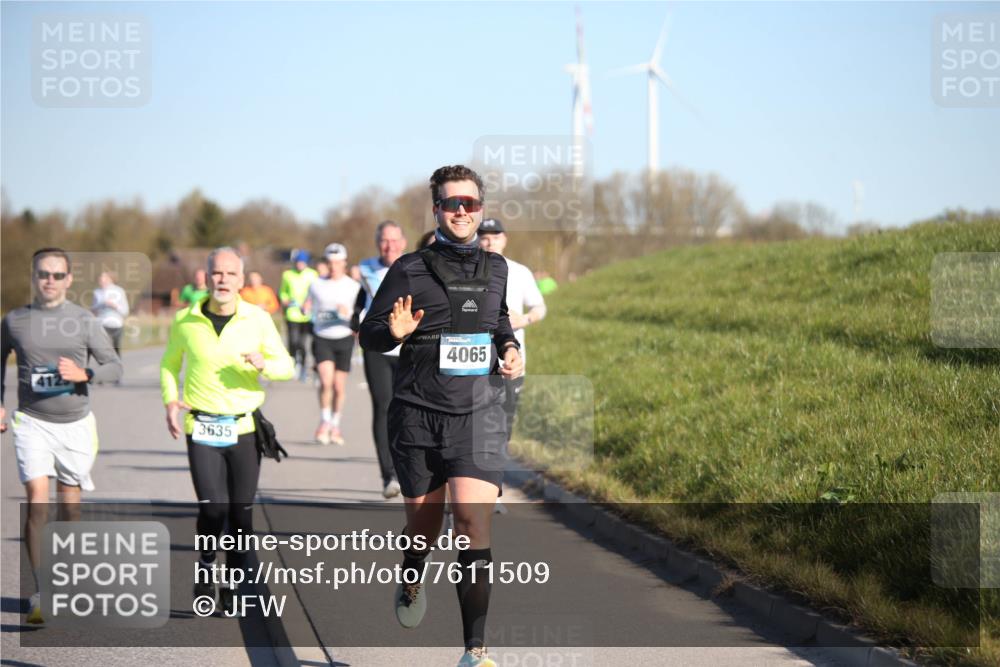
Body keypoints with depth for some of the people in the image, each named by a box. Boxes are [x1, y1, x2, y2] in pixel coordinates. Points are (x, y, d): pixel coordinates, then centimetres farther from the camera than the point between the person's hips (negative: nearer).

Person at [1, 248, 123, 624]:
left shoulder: (84, 322, -2)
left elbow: (114, 367, 1)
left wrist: (83, 374, -18)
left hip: (75, 423, 1)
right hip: (32, 423, -1)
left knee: (69, 505, 10)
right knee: (37, 504, -15)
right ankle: (39, 595, -14)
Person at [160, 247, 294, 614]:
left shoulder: (258, 320, 0)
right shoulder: (185, 320, 1)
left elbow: (286, 366, 6)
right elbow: (170, 364, 17)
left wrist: (264, 365, -16)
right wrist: (170, 400, 0)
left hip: (244, 428, 1)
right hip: (201, 429, -1)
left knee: (241, 513, 3)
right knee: (212, 508, -14)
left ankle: (232, 585, 20)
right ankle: (205, 570, 11)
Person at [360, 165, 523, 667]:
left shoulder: (495, 268, 12)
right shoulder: (410, 270, 2)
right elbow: (369, 333, 4)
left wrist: (510, 347, 9)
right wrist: (394, 331, -18)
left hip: (479, 413, 1)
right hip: (418, 413, -1)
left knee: (473, 519, -15)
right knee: (423, 520, 11)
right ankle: (412, 575, 50)